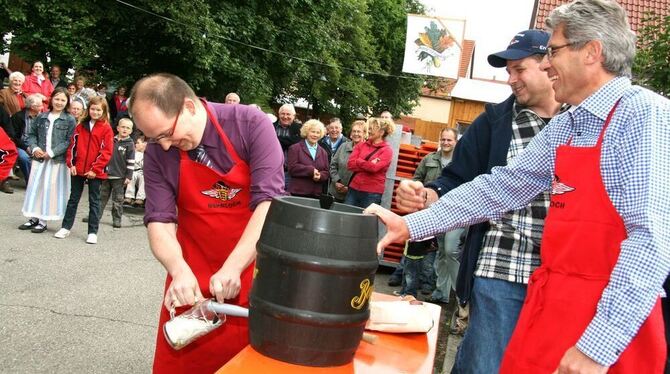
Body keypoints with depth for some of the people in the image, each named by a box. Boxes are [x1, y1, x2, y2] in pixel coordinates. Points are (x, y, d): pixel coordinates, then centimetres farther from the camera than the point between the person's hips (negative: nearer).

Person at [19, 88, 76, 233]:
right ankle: (33, 218, 18)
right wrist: (34, 148, -6)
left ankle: (43, 221, 8)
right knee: (35, 187, 7)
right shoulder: (41, 117, 9)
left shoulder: (70, 120, -3)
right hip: (39, 158, 4)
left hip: (58, 160, -4)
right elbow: (31, 134, 13)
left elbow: (69, 141, -9)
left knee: (50, 189, 0)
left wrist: (52, 152, -15)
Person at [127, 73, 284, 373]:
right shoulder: (157, 152, -5)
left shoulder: (250, 125, -14)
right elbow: (159, 221, -8)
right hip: (192, 278, 3)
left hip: (251, 269, -2)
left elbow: (269, 202, -20)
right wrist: (179, 271, -27)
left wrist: (233, 267, -28)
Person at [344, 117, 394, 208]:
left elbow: (374, 167, -16)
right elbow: (350, 164, 0)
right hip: (354, 189, 5)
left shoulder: (387, 150, -3)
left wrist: (358, 161, -2)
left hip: (372, 193, -4)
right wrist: (369, 165, -10)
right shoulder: (361, 145, 12)